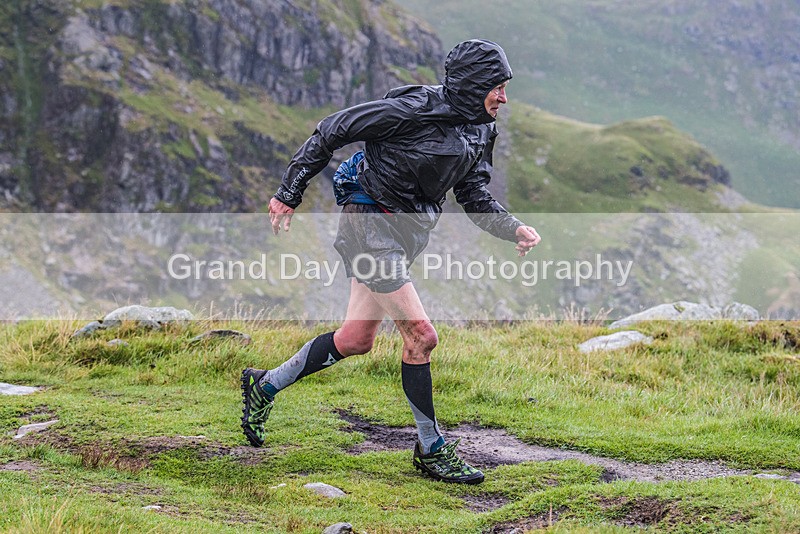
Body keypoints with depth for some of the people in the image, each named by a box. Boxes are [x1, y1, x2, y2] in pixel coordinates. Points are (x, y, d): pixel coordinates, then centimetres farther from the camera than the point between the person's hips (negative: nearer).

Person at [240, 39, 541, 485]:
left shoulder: (480, 131, 4)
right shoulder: (417, 109, -21)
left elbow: (476, 199, 7)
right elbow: (333, 130, -14)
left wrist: (515, 229, -12)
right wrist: (290, 193, -10)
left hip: (406, 231, 9)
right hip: (371, 222, -9)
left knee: (356, 340, 13)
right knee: (421, 336, -11)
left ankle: (265, 386, 31)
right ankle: (432, 450, 2)